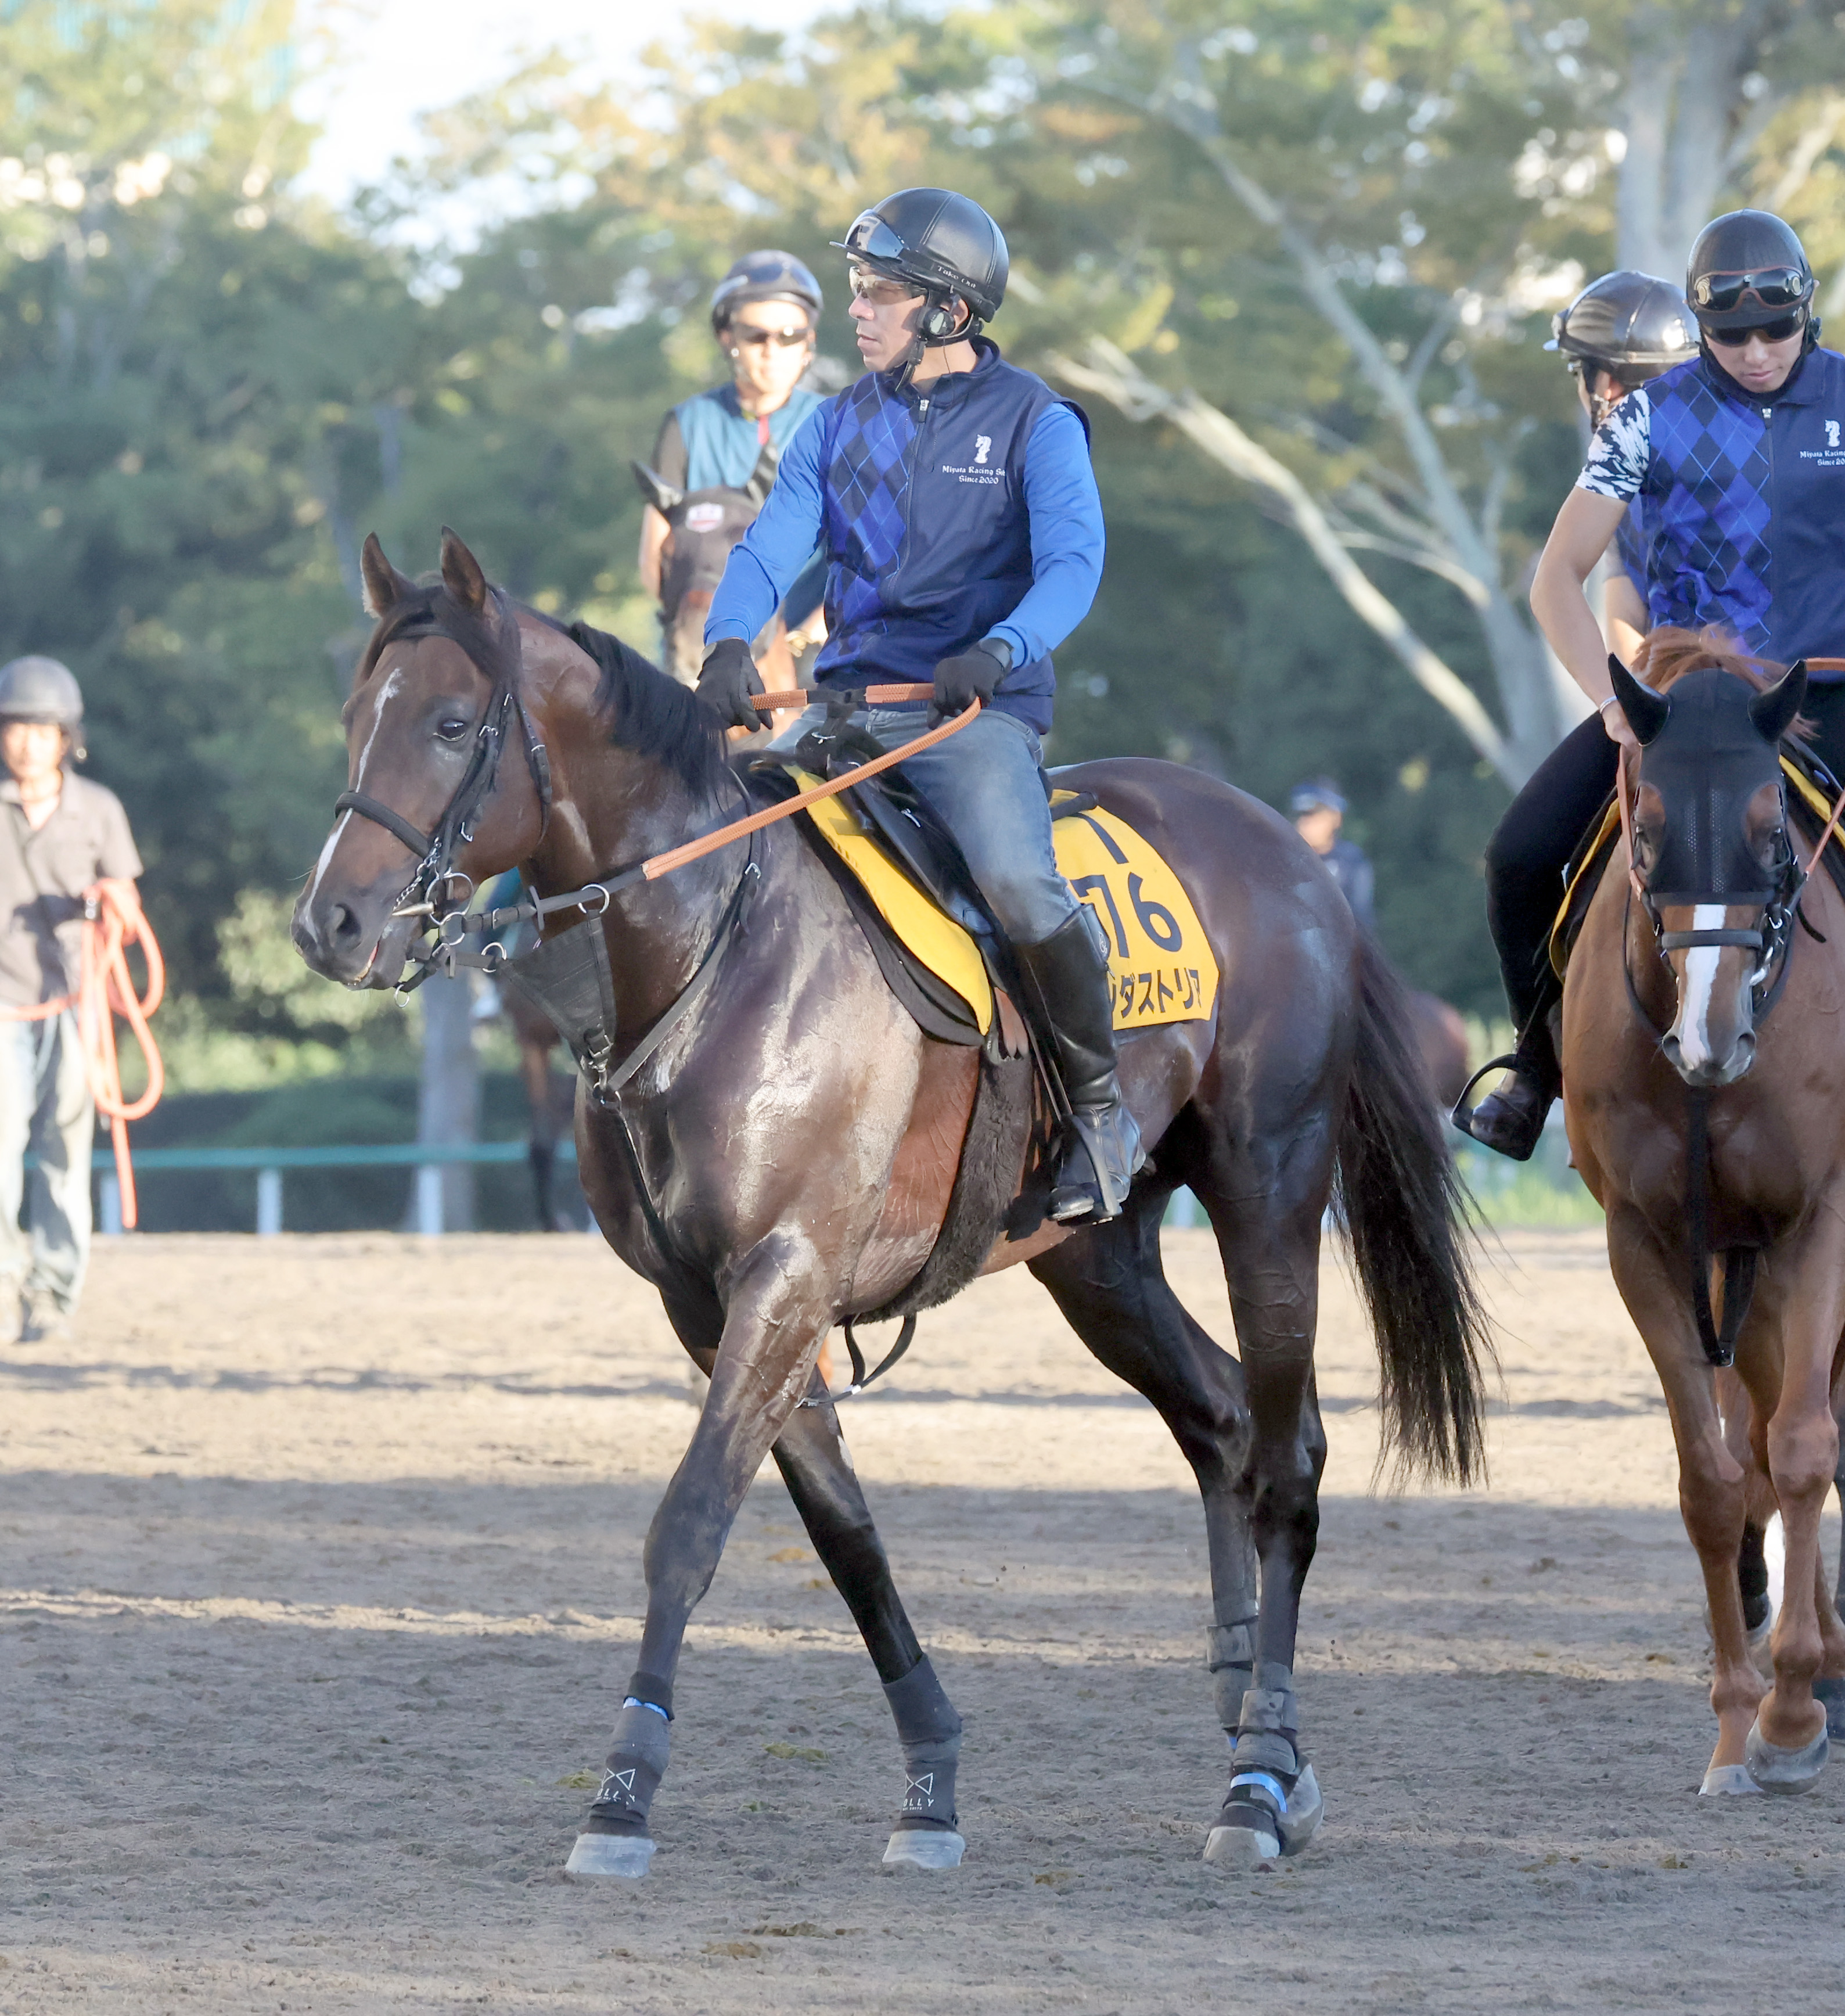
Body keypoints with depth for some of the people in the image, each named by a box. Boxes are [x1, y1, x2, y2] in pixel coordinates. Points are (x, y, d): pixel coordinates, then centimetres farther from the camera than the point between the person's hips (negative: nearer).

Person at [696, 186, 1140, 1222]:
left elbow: (1072, 562, -15)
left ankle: (1101, 1106, -10)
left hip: (980, 708, -5)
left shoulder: (1033, 422, -1)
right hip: (850, 697, 5)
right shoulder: (841, 425, 13)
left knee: (1018, 883, -30)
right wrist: (732, 639, -21)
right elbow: (775, 543, 0)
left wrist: (1003, 650, -35)